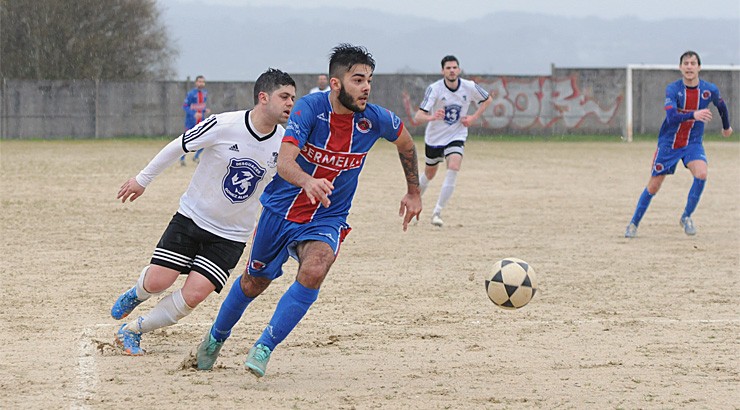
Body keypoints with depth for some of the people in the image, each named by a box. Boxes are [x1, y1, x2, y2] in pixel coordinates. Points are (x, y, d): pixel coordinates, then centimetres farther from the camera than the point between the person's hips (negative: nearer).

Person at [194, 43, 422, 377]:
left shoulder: (375, 120, -14)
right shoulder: (309, 108, -23)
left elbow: (406, 143, 10)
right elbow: (284, 162, -36)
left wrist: (413, 192, 17)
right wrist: (307, 181, -58)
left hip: (326, 220, 1)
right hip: (280, 211, -1)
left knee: (314, 272, -30)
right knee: (254, 282, 17)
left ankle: (263, 349, -18)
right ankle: (216, 338, 46)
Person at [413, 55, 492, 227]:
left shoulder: (469, 87, -13)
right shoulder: (434, 89, -20)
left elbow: (488, 99, 9)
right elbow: (418, 116, -28)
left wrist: (474, 117, -5)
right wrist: (432, 117, -51)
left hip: (456, 136, 0)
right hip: (434, 137, 0)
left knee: (453, 168, -24)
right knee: (429, 174, 15)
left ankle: (437, 212, -18)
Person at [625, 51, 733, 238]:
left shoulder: (709, 89, -9)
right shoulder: (673, 89, -17)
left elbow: (721, 106, 14)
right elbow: (671, 116, -32)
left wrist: (726, 127, 30)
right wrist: (693, 115, -49)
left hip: (693, 143, 1)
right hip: (668, 143, -1)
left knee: (701, 174, -27)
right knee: (653, 187, 3)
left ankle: (686, 217, -6)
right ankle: (634, 223, 24)